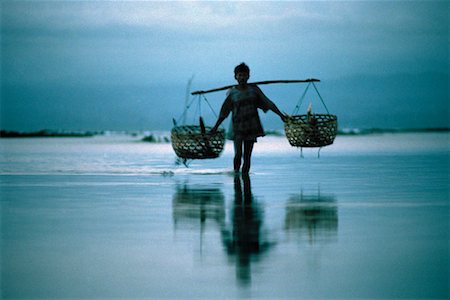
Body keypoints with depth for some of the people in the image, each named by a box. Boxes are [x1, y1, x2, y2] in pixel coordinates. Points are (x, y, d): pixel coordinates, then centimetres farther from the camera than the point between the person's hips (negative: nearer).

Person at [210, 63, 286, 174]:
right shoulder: (232, 93, -1)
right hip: (238, 127, -2)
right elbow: (224, 111, 5)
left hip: (251, 127, 2)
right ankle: (236, 173, 4)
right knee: (238, 154, -15)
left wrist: (281, 115, -1)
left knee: (247, 157, 3)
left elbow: (268, 103, 4)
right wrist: (216, 127, 6)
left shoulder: (254, 89, 4)